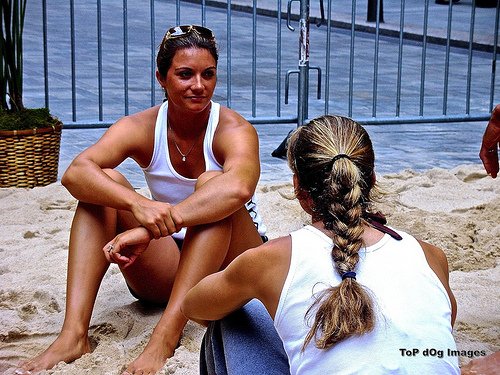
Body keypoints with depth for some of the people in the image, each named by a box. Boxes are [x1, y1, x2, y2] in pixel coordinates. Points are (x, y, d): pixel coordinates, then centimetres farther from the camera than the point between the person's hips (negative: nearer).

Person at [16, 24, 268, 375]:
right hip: (167, 267, 3)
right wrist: (138, 205, -47)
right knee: (105, 184, -19)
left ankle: (166, 337, -42)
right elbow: (75, 172, -27)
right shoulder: (140, 128, -8)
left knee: (212, 184, -31)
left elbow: (239, 187, -41)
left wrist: (152, 228, -48)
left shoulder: (235, 131, -16)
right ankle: (73, 333, -32)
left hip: (232, 263, -3)